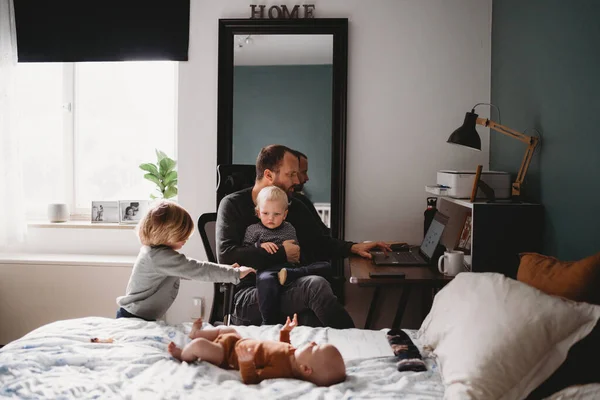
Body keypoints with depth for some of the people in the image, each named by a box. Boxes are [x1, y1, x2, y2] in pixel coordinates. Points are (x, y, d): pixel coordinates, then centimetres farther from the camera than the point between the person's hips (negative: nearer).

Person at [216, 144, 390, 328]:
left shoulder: (294, 207, 15)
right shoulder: (233, 205, -1)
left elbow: (318, 243, 26)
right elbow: (226, 254, -14)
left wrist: (353, 248, 8)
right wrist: (281, 253, -12)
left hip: (284, 288, 5)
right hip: (244, 296, -4)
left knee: (312, 317, -34)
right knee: (315, 285, -28)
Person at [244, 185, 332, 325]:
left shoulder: (289, 229, 26)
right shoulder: (253, 229, 18)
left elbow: (298, 252, 32)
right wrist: (259, 245, -6)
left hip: (289, 266, 4)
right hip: (266, 268, -4)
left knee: (326, 266, -17)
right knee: (266, 280, -44)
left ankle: (288, 275, -37)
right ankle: (268, 324, -33)